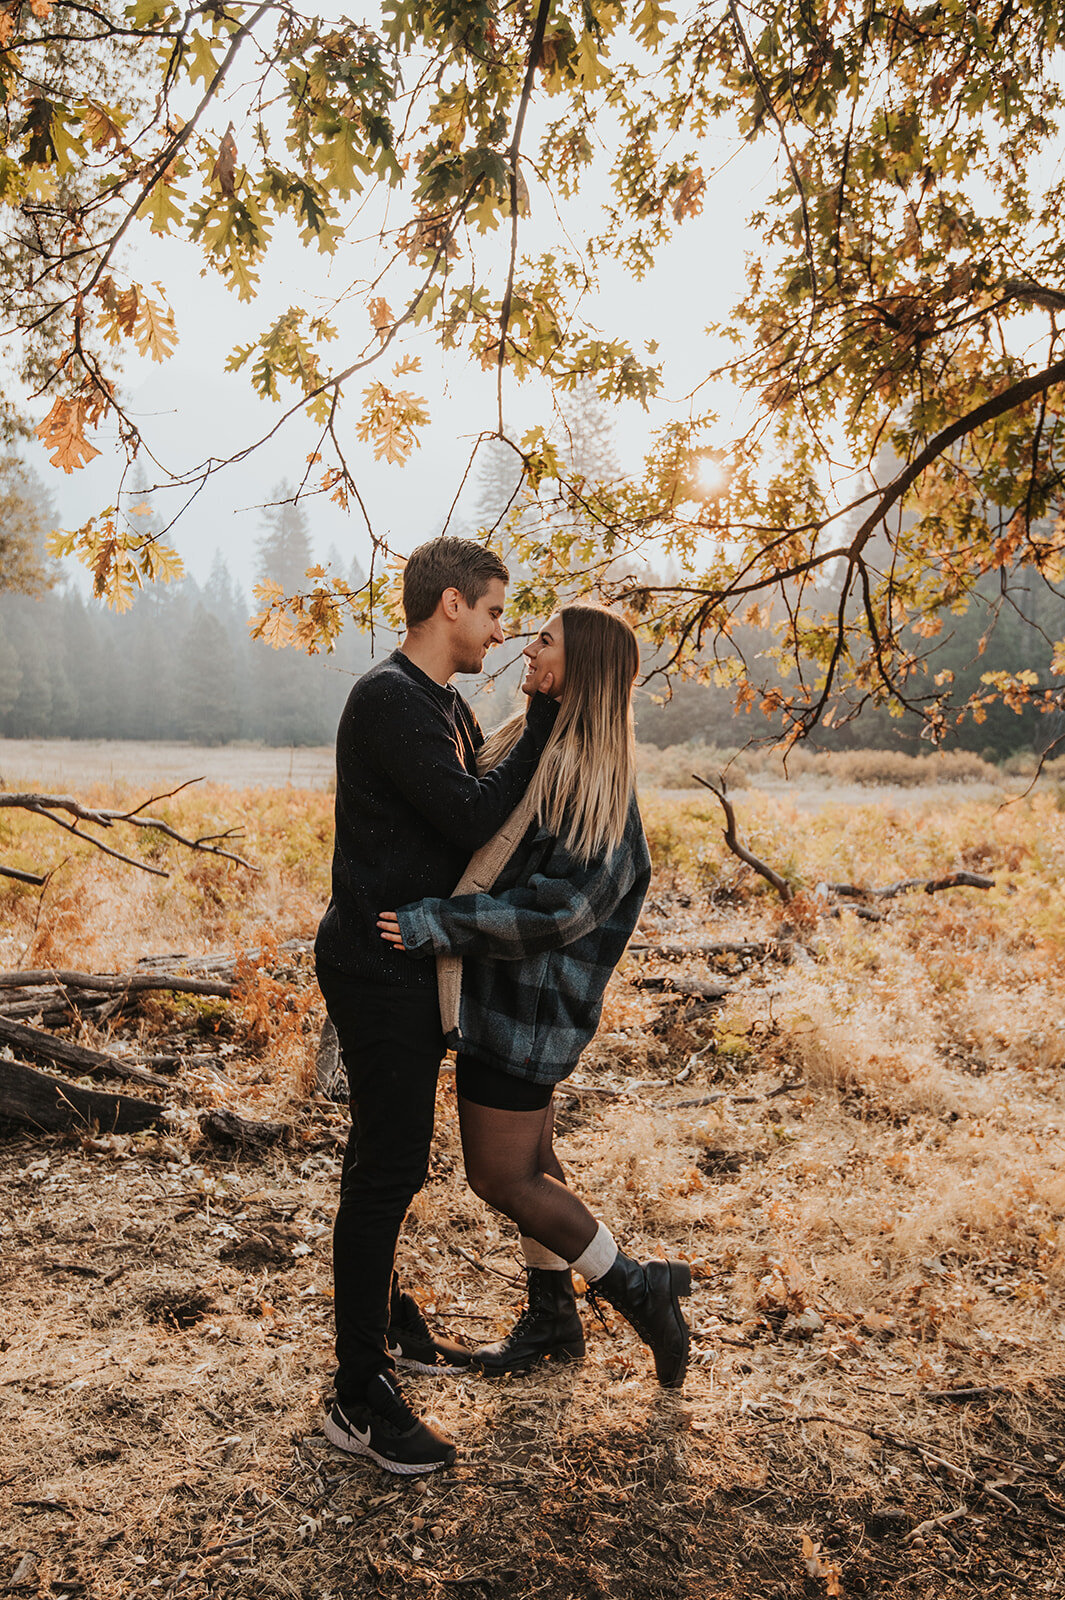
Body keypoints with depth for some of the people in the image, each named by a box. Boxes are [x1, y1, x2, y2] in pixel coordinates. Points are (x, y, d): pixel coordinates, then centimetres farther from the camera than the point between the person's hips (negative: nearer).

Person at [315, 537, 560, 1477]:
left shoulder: (447, 707, 13)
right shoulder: (390, 701, -19)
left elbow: (479, 821, 14)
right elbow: (477, 821, -24)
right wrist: (546, 721, -18)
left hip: (413, 965, 10)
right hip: (380, 965, -10)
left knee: (390, 1157, 21)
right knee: (388, 1167, -3)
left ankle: (384, 1320, 39)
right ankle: (360, 1398, 10)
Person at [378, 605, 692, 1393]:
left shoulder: (593, 774, -20)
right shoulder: (532, 743, 8)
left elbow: (565, 903, -26)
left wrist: (438, 922, -26)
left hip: (527, 999, -9)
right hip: (505, 991, 9)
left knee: (501, 1175, 1)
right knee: (529, 1158, 19)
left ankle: (641, 1290, 17)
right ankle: (553, 1319, 37)